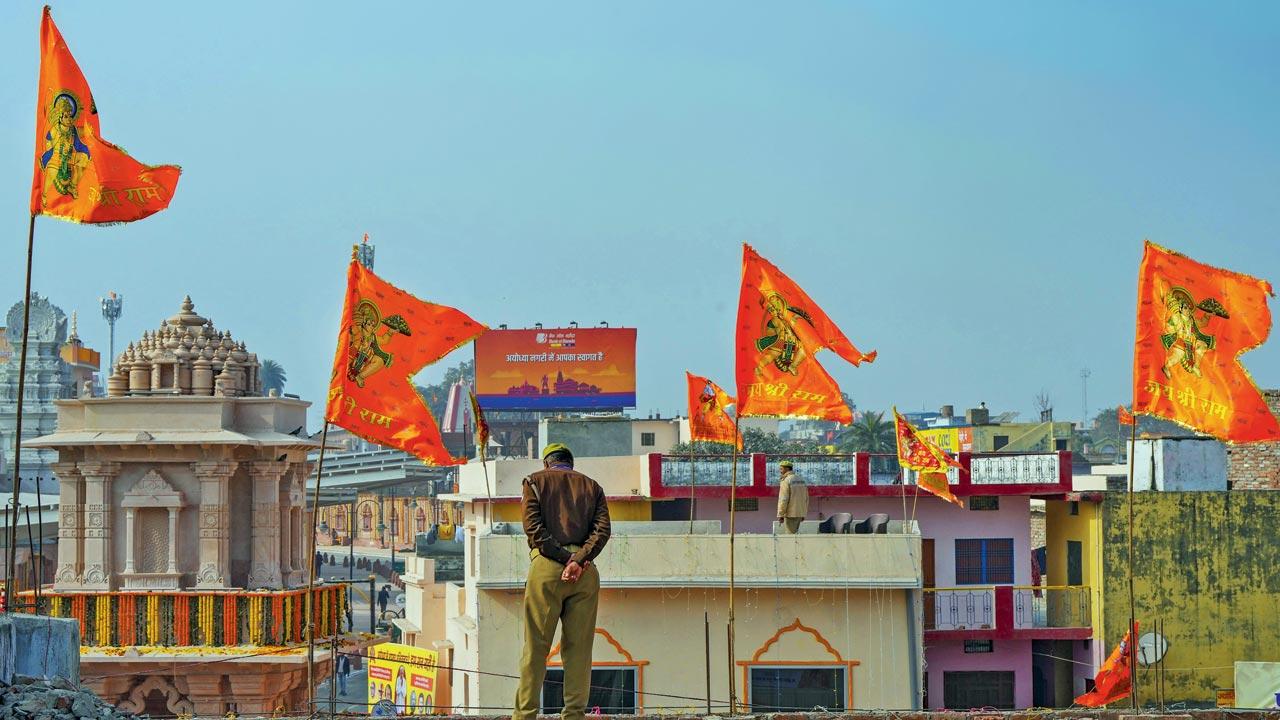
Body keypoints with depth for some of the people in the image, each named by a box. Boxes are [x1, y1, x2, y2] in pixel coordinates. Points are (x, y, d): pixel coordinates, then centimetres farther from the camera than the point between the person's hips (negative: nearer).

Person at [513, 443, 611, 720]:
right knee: (579, 646, 4)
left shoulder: (535, 481, 12)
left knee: (535, 646, -1)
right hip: (586, 571, 2)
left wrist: (564, 558, -9)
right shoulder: (591, 486, 19)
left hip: (547, 564, -2)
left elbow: (533, 525, -4)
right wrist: (579, 560, -10)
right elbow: (602, 529, 2)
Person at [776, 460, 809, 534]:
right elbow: (806, 498, 15)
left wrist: (780, 515, -15)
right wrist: (804, 513, 22)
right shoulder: (801, 480, 12)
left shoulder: (786, 481, -12)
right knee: (794, 533, 15)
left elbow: (783, 499, -18)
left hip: (790, 514, -8)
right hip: (800, 513, 8)